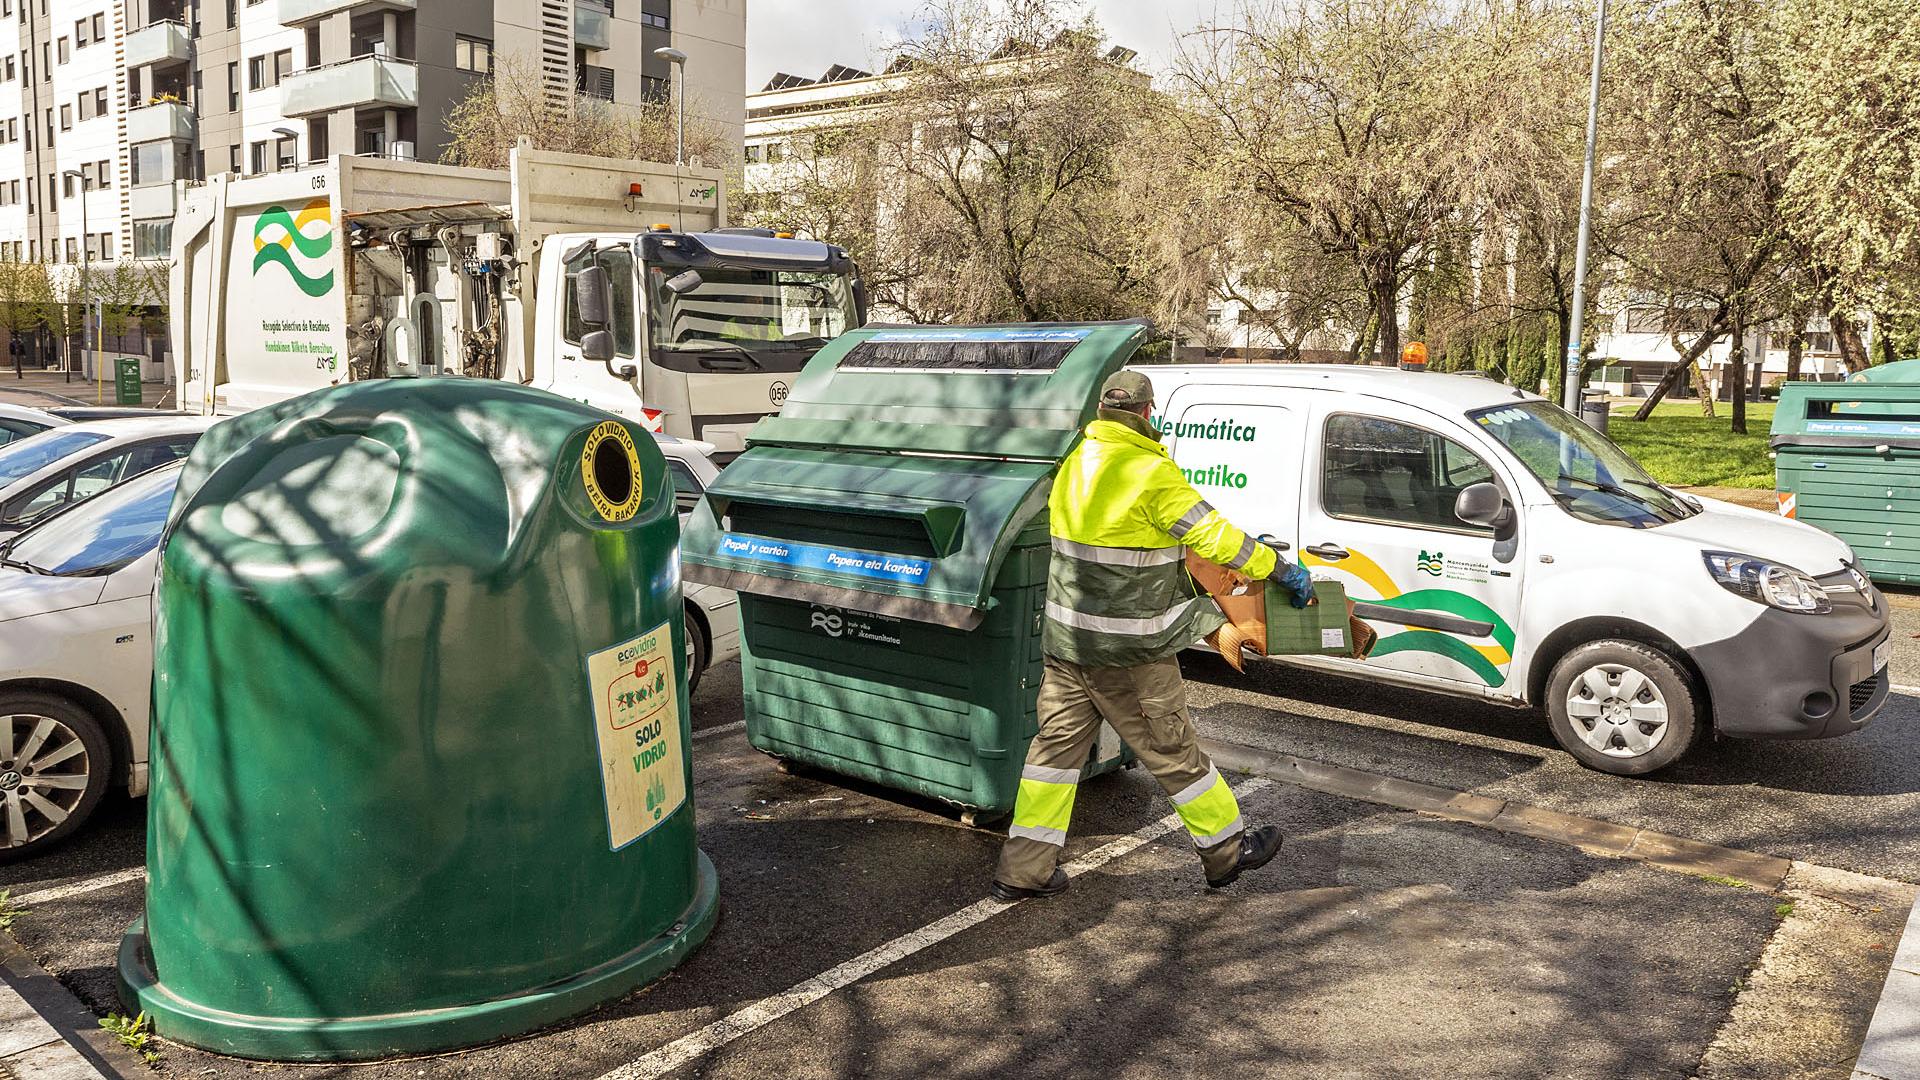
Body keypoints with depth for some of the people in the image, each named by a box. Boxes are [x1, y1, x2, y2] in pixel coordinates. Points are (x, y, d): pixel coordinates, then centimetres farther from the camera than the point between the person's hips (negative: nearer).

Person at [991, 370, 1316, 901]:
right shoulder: (1150, 472, -17)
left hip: (1066, 636, 7)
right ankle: (1227, 851, 26)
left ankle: (1022, 870, 14)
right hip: (1128, 649, -7)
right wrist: (1282, 569, -3)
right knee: (1172, 750, 8)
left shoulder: (1075, 461, 5)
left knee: (1057, 743, 11)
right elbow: (1212, 534, -15)